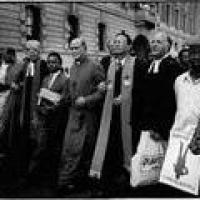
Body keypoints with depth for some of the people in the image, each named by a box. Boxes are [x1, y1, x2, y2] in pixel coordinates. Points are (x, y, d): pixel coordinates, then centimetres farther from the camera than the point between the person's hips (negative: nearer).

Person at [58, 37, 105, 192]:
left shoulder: (95, 67, -9)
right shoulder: (73, 68, 13)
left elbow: (103, 91, -11)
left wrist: (86, 100, -18)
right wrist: (67, 98, 6)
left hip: (88, 115, -6)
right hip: (73, 113, 6)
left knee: (83, 150, 2)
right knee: (69, 148, 4)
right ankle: (66, 180, 13)